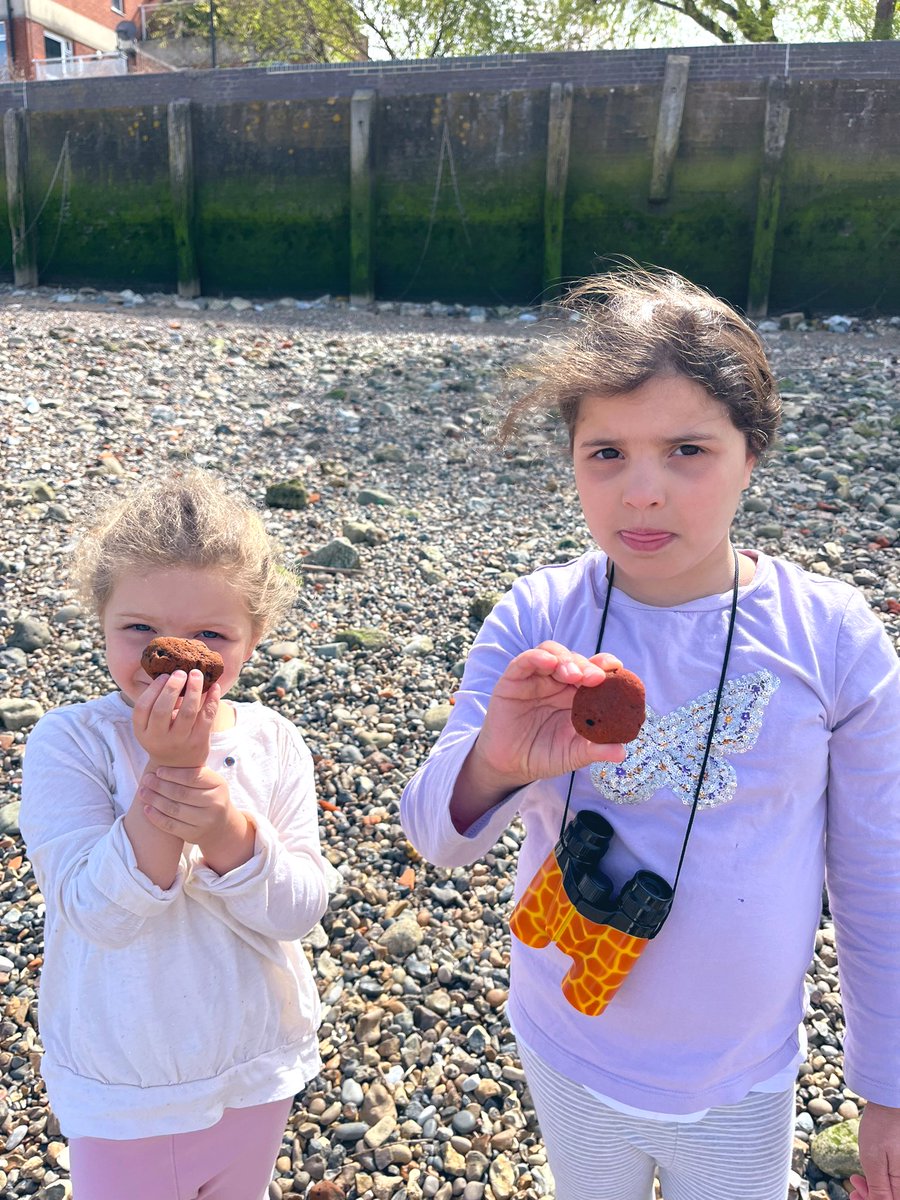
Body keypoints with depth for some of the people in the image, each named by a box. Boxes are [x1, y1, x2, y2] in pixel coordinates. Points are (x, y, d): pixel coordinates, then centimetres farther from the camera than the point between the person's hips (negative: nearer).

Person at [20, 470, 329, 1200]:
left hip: (258, 1072, 3)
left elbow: (300, 912, -15)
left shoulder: (273, 743, -13)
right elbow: (100, 913, -27)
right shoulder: (68, 744, -21)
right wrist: (170, 770, -38)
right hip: (123, 1091, -2)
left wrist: (228, 832, -34)